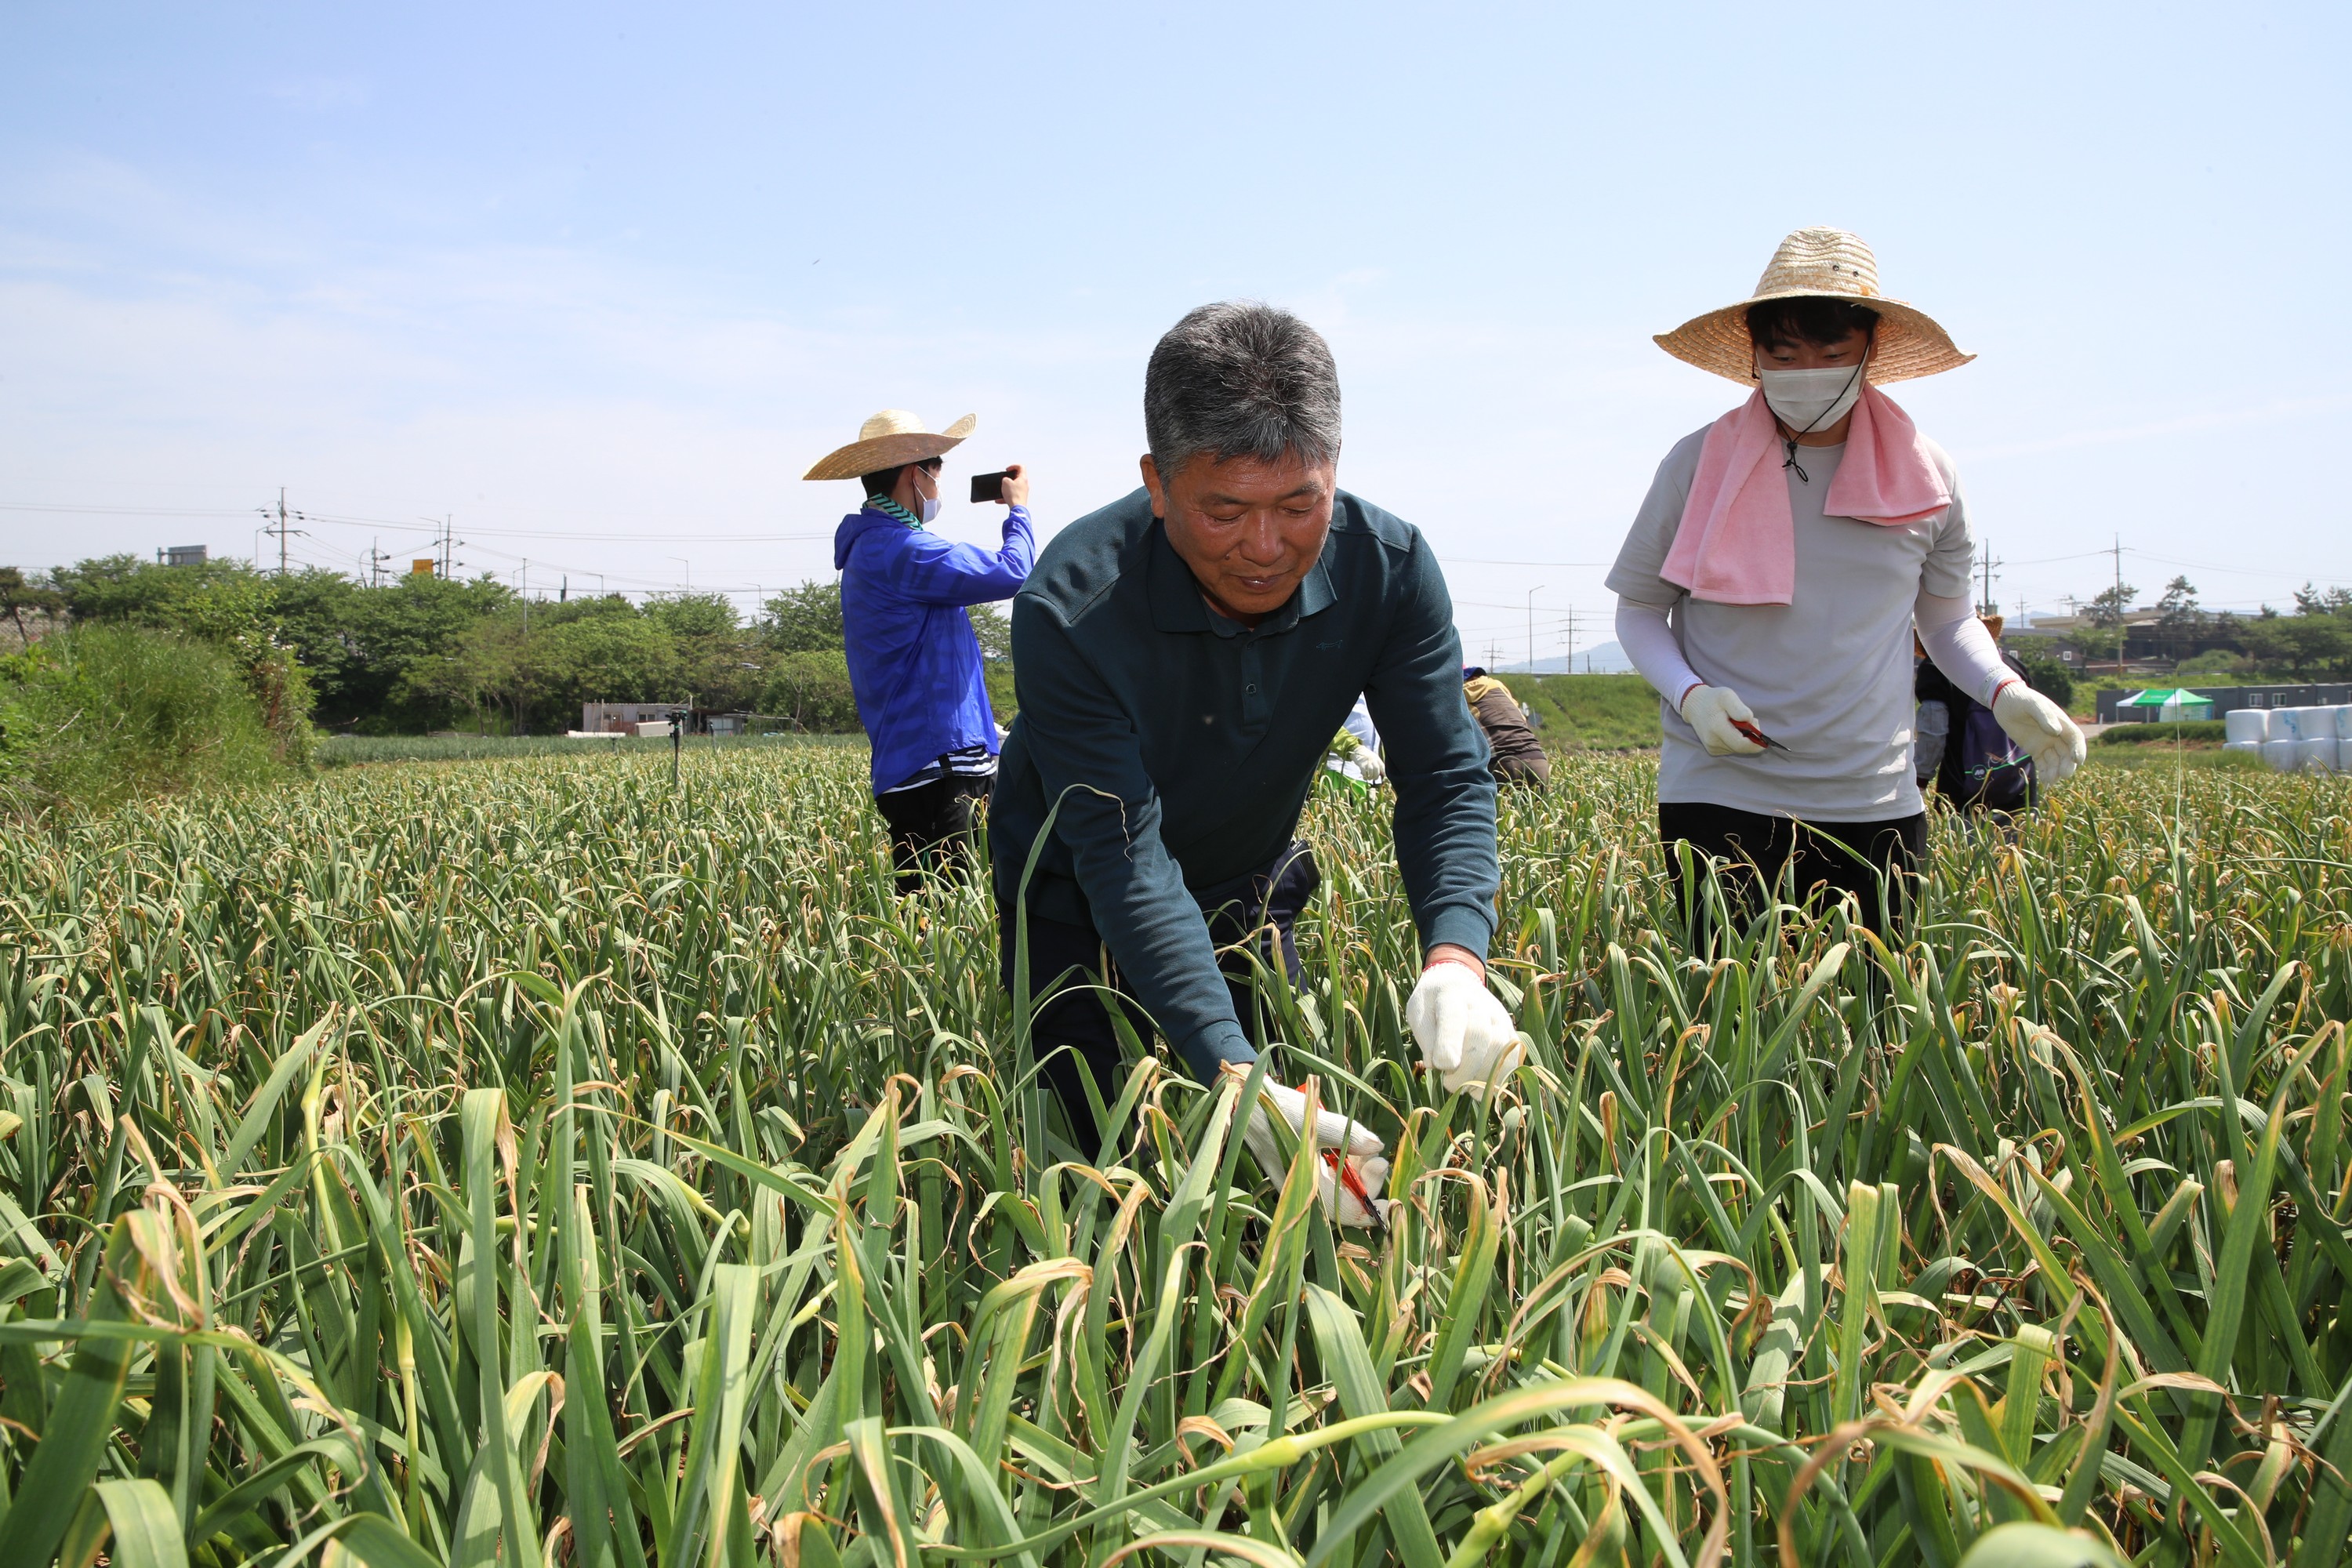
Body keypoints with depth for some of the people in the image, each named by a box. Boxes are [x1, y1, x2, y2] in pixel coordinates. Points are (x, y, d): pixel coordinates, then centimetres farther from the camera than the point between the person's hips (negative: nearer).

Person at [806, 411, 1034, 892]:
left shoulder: (873, 546, 19)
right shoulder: (900, 549, -15)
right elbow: (1012, 574, -14)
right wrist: (1018, 509, 2)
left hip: (911, 769, 11)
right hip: (938, 767, -11)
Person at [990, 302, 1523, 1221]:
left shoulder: (1389, 569, -21)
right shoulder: (1070, 612, -34)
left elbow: (1447, 779, -20)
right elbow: (1125, 858, -37)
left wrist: (1456, 957, -41)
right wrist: (1236, 1078, -47)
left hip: (1248, 901, 4)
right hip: (1082, 922, -3)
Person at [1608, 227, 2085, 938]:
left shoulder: (1927, 476, 4)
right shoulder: (1699, 464, -3)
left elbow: (1946, 619, 17)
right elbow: (1639, 610, 6)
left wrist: (2005, 693, -2)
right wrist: (1689, 693, -13)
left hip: (1875, 803, 2)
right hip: (1719, 796, -2)